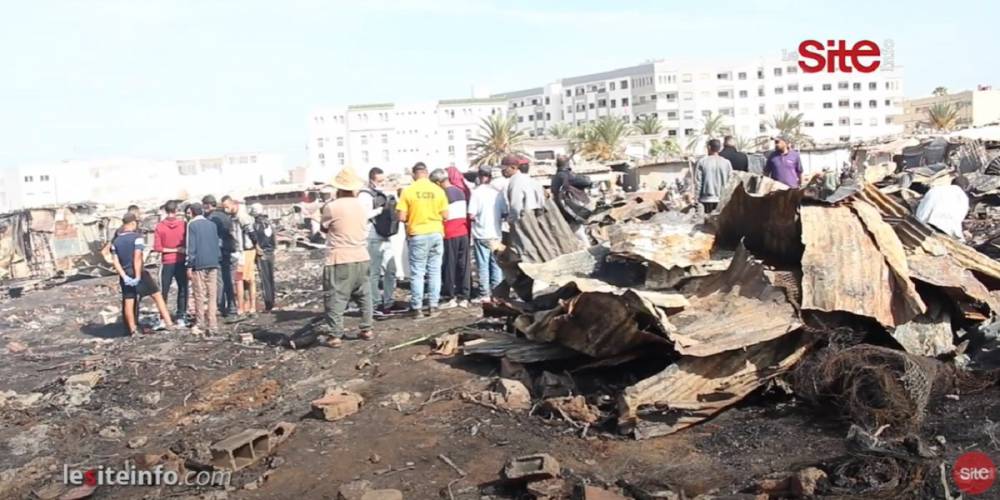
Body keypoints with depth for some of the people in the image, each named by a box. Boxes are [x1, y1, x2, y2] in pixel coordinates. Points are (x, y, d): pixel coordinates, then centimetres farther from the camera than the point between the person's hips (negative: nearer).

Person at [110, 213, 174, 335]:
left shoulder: (115, 241, 8)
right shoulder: (137, 237, -8)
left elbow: (115, 261, 0)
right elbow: (137, 258, -17)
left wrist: (124, 276, -5)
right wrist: (138, 276, -15)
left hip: (125, 276, 5)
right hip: (138, 273, -5)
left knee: (128, 302, 8)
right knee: (157, 295, 5)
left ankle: (132, 329, 13)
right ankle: (168, 322, 3)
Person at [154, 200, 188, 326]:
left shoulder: (160, 226, -6)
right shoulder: (183, 224, -7)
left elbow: (157, 247, -9)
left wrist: (171, 250, -1)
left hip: (167, 263, 0)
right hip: (181, 262, 0)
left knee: (164, 291, 8)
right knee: (182, 289, 7)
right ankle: (181, 317, 6)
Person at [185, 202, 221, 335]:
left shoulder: (192, 225, -3)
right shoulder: (212, 224, 12)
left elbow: (191, 246, -8)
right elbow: (219, 243, 12)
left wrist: (189, 266, -5)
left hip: (199, 264, -4)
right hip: (213, 263, 4)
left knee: (200, 296, 1)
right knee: (212, 295, 4)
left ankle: (200, 326, 3)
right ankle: (212, 326, 2)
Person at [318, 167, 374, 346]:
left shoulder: (332, 207, -11)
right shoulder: (362, 206, 3)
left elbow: (323, 227, 4)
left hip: (339, 260, -5)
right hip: (362, 257, 5)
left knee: (336, 298, 1)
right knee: (364, 295, 17)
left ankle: (335, 335, 0)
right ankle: (367, 329, 22)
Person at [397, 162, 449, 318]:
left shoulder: (408, 191, -7)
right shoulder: (438, 190, -2)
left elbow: (402, 217, -9)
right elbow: (445, 216, 1)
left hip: (417, 235, -2)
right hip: (436, 233, 2)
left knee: (417, 273, 5)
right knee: (434, 271, 9)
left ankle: (417, 308, 6)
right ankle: (433, 306, 11)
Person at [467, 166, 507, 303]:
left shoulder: (476, 192, -10)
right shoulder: (497, 192, 1)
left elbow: (471, 215, -15)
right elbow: (504, 213, 3)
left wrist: (474, 218, 6)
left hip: (481, 235, -3)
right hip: (496, 234, 3)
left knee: (483, 266, 2)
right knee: (496, 264, 11)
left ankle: (484, 295, 3)